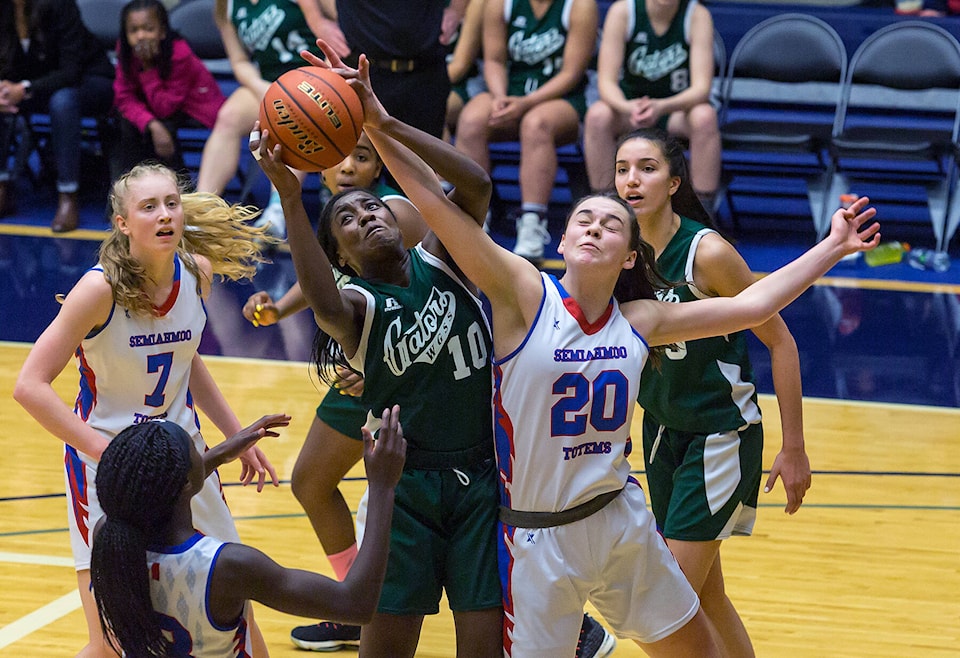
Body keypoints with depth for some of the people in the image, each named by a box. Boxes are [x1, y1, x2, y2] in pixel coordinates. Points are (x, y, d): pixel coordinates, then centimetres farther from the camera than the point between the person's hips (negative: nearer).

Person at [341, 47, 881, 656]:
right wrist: (378, 127, -29)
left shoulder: (639, 321, 1)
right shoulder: (526, 296, -12)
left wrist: (831, 249, 6)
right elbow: (437, 203, -21)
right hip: (539, 538, -5)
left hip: (623, 522, 5)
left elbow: (750, 306, 6)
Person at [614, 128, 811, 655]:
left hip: (720, 435, -6)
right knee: (704, 596, 14)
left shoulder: (708, 252, -21)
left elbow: (780, 342, -14)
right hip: (661, 429, 6)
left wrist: (793, 449, -12)